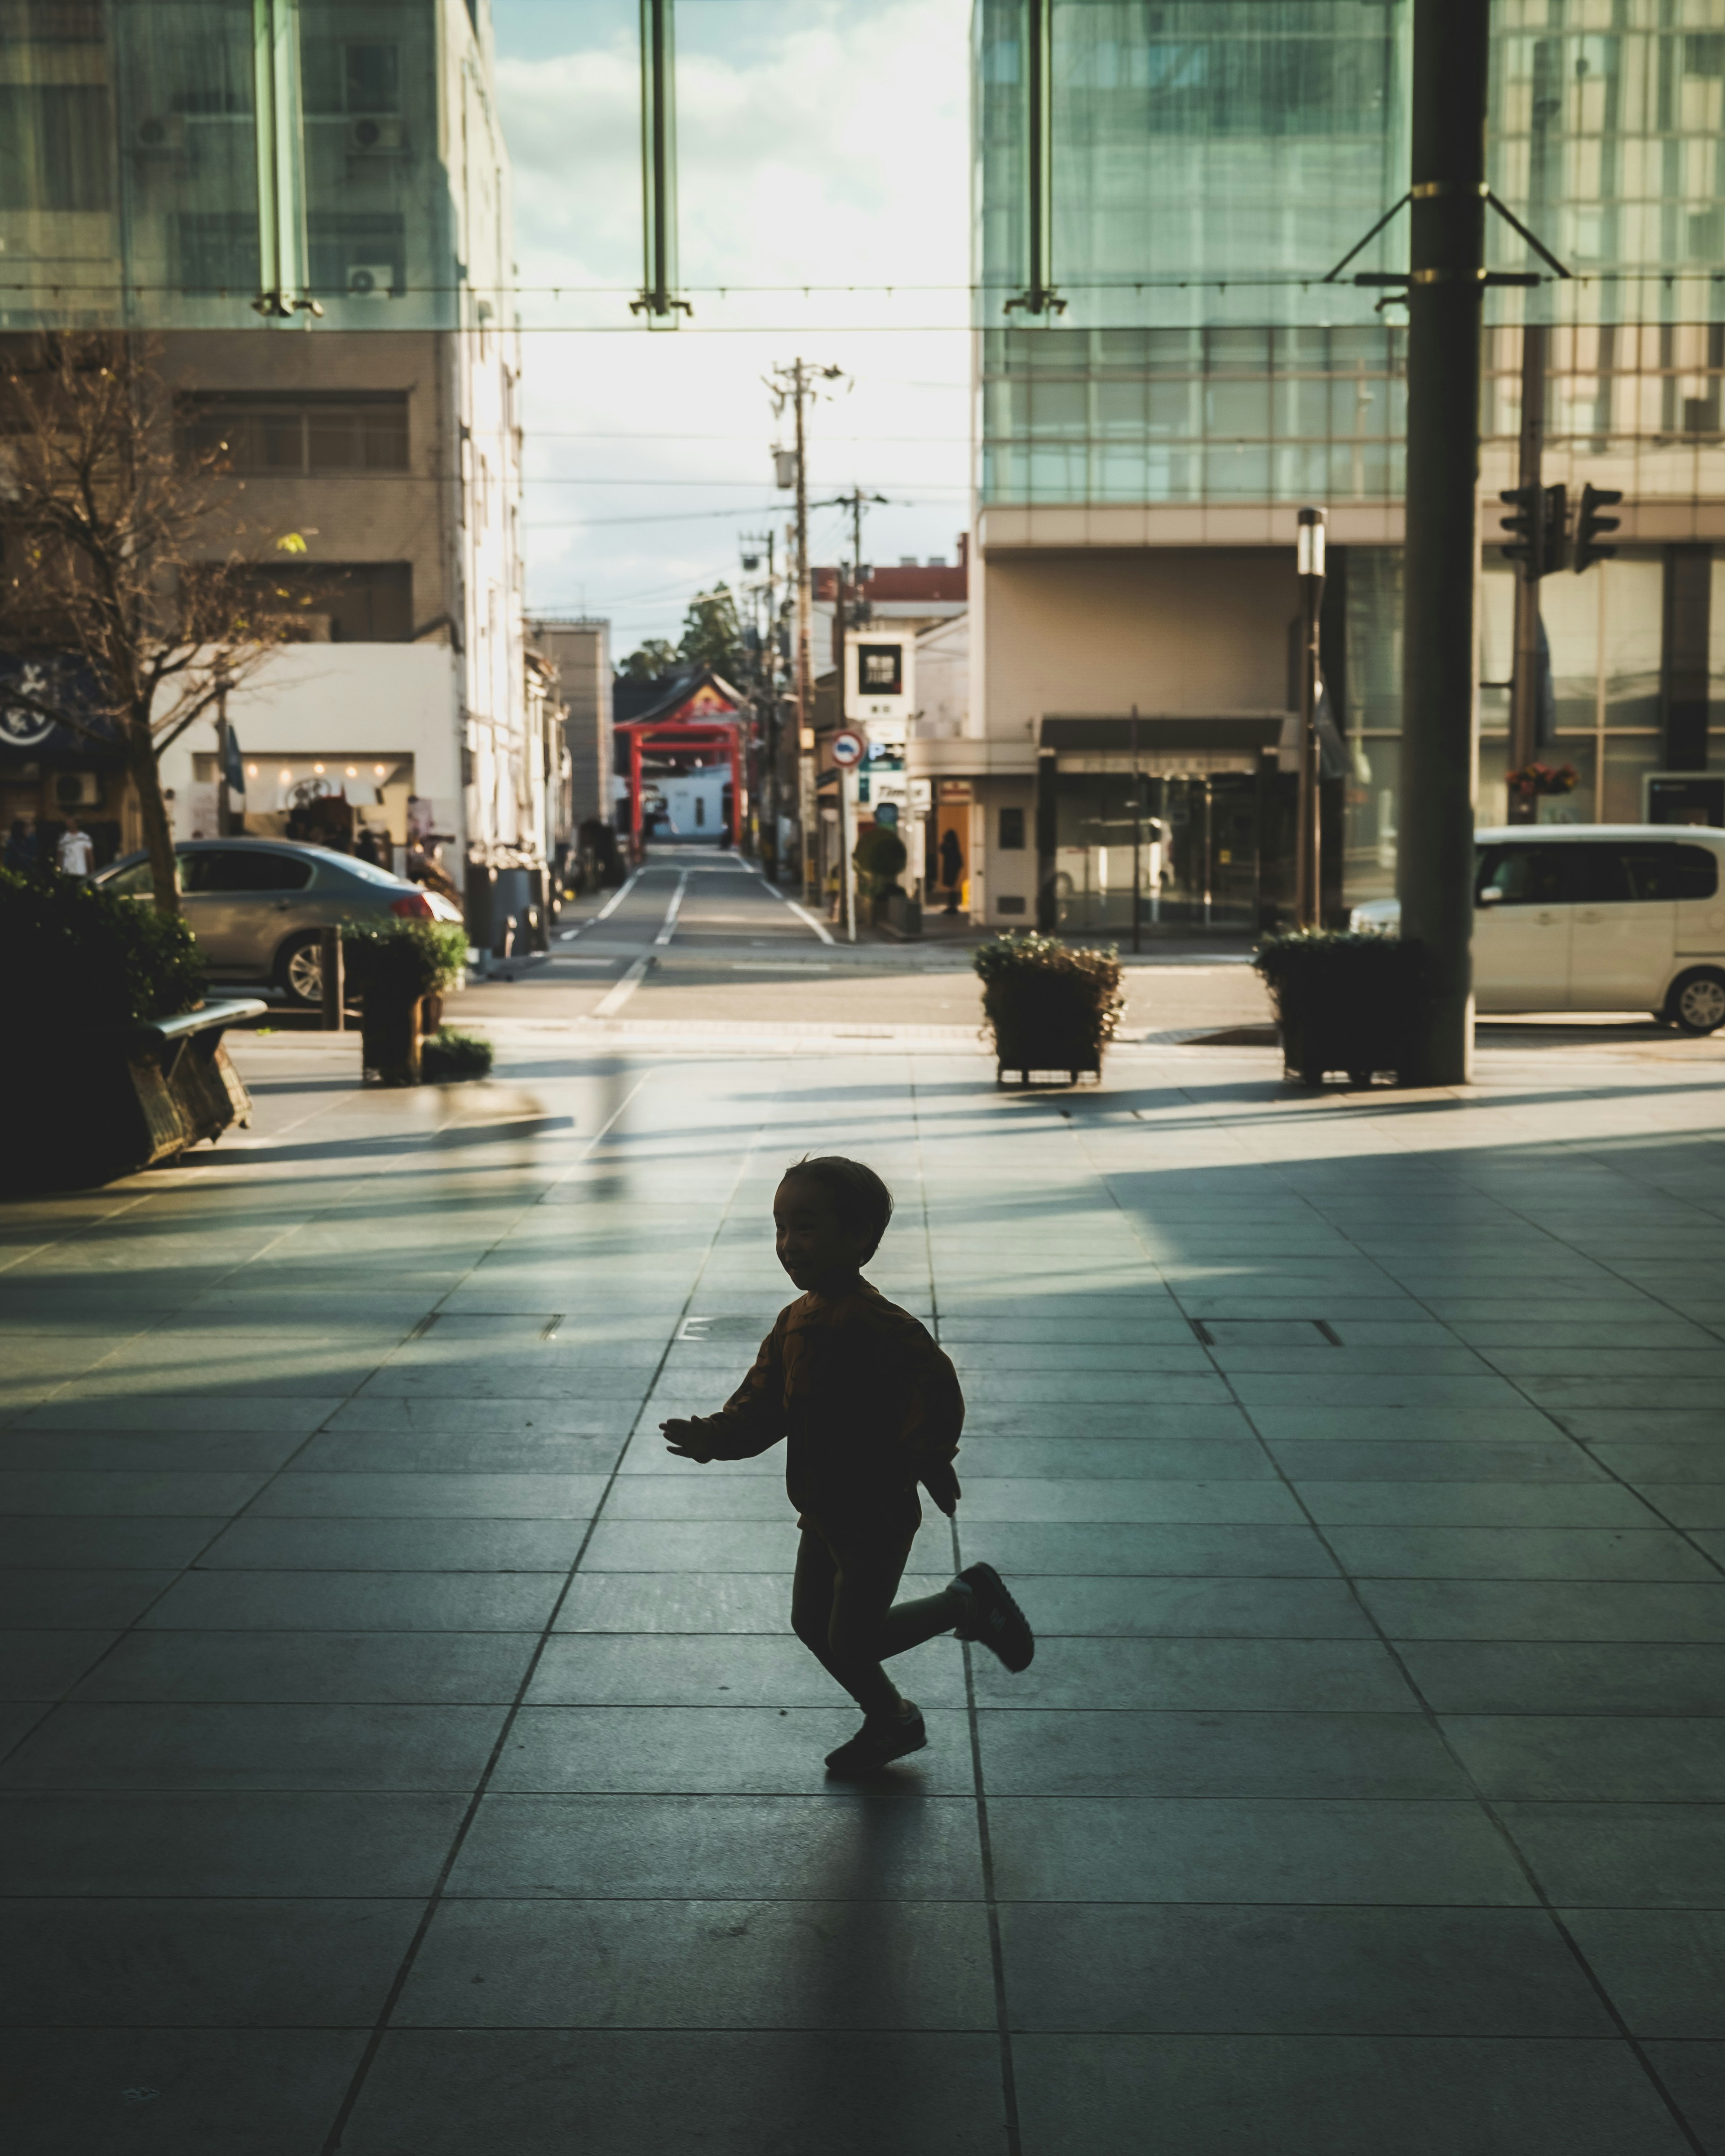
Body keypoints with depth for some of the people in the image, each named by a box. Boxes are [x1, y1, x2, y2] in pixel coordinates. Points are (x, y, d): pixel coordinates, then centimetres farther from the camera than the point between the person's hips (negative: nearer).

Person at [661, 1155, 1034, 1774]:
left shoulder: (877, 1325, -25)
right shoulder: (795, 1321, 5)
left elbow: (937, 1393, -33)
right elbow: (764, 1405, 4)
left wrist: (928, 1462, -39)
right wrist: (718, 1436, -12)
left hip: (878, 1514, -9)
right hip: (823, 1510, 9)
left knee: (852, 1638, -1)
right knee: (812, 1624, 17)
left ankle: (968, 1602, 18)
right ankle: (891, 1721, 37)